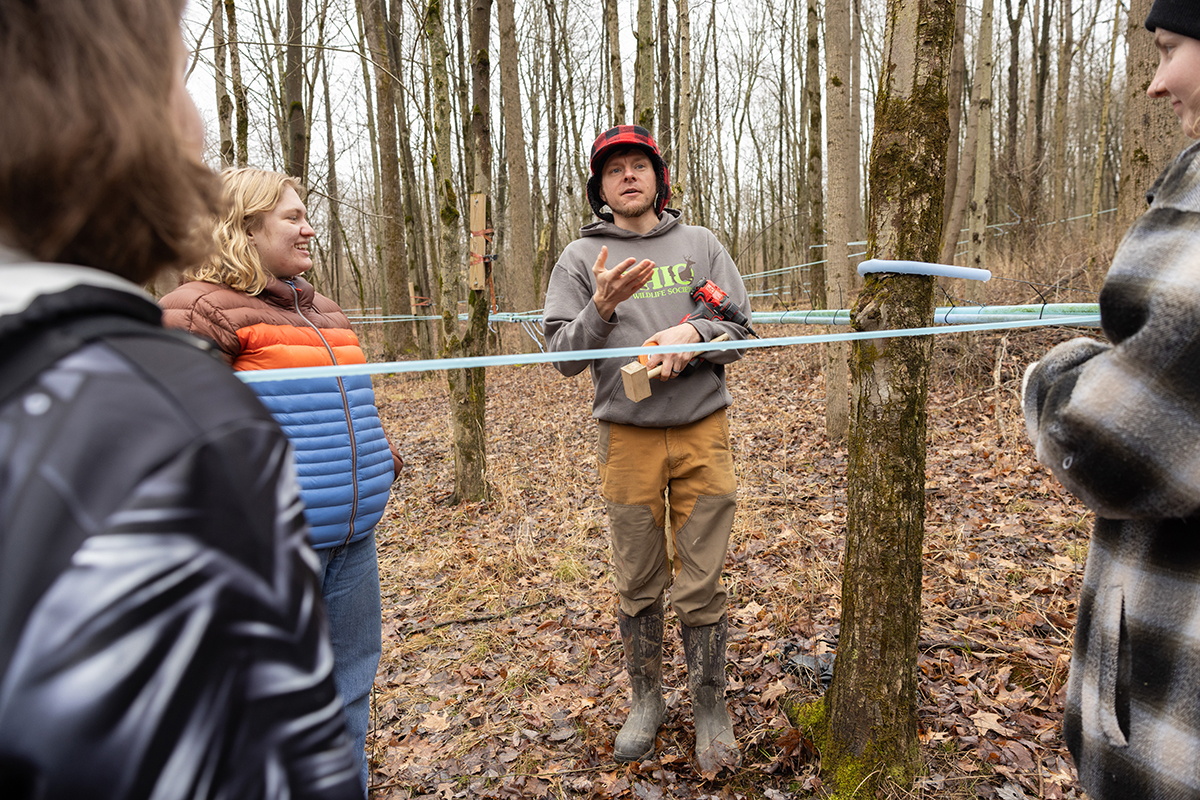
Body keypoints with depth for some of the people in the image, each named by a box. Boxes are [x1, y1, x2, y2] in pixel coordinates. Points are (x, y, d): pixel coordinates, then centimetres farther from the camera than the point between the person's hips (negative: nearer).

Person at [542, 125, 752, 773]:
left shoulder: (699, 244, 9)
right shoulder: (581, 257, 4)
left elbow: (741, 330, 5)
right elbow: (563, 356, -2)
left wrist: (694, 334, -15)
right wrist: (602, 307, -18)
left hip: (702, 430, 1)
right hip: (627, 435, 0)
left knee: (702, 584, 6)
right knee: (637, 584, 11)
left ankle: (710, 709, 24)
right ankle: (646, 701, 31)